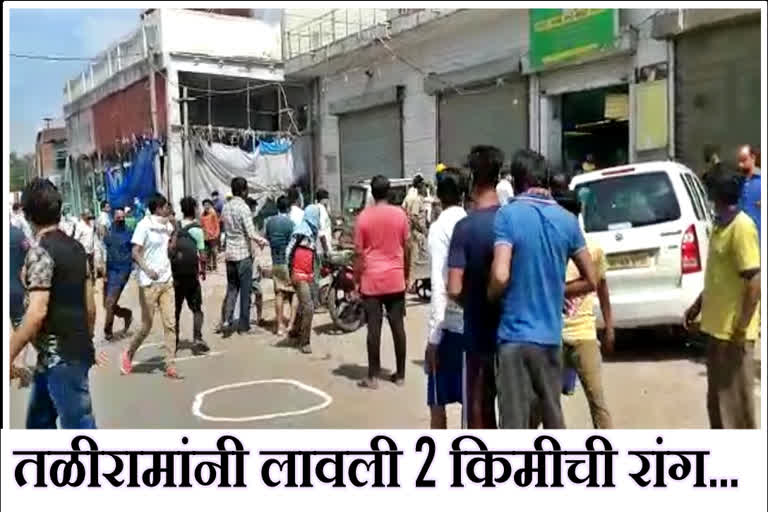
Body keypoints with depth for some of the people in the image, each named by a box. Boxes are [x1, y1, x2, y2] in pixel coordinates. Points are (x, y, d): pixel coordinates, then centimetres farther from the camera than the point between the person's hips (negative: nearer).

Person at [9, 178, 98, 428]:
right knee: (38, 422, 21)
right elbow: (90, 305, 13)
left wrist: (10, 355, -16)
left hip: (60, 356, -9)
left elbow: (37, 312, -22)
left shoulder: (39, 251, -15)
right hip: (76, 350, 9)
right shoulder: (76, 247, 9)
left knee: (79, 425, -3)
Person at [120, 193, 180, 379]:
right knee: (146, 326, 2)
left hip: (167, 281, 6)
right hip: (149, 283, -6)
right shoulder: (144, 225, -10)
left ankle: (170, 366, 4)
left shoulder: (167, 225, 10)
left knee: (170, 324, 0)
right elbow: (135, 252, -19)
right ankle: (129, 355, 27)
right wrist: (146, 269, -33)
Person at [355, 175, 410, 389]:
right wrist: (407, 275, 15)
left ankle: (373, 377, 4)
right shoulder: (400, 214, 0)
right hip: (395, 278, 2)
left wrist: (357, 280, 3)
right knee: (398, 326, 7)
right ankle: (400, 374, 13)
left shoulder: (363, 216, -4)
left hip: (371, 279, -1)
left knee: (374, 327, 0)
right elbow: (406, 248, 4)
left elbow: (359, 253, -4)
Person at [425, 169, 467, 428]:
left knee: (437, 402, 7)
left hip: (448, 324, -5)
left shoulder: (439, 228, -9)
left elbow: (439, 285, -15)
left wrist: (432, 336, -13)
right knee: (469, 399, 13)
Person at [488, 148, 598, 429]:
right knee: (553, 417, 20)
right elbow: (590, 281, 7)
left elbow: (500, 276, -21)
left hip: (515, 335, -5)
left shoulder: (508, 215, -10)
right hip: (551, 335, 5)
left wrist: (490, 297, 0)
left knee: (514, 423, 0)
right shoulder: (567, 220, 5)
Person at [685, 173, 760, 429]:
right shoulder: (720, 226, 11)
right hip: (716, 323, 9)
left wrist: (742, 327, -21)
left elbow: (754, 281, -21)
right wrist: (698, 305, 22)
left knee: (735, 395, 0)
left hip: (732, 328, -9)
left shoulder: (742, 227, -17)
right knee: (718, 394, 17)